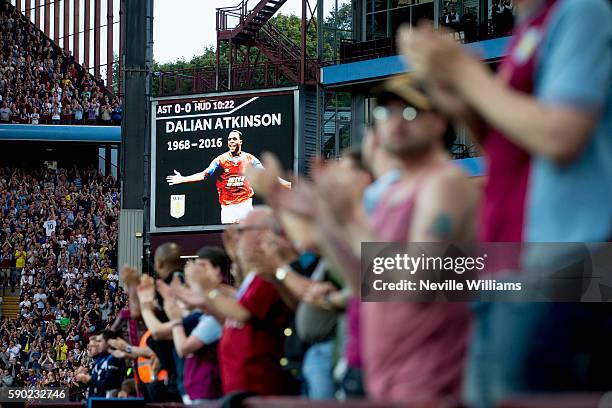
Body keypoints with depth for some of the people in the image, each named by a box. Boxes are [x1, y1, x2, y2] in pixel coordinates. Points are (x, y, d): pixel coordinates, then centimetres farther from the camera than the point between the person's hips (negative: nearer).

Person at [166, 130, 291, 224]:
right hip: (227, 206, 0)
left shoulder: (250, 159, 6)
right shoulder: (221, 160, 6)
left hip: (245, 204, 0)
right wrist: (182, 179, -5)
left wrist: (288, 184, 0)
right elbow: (204, 175, 3)